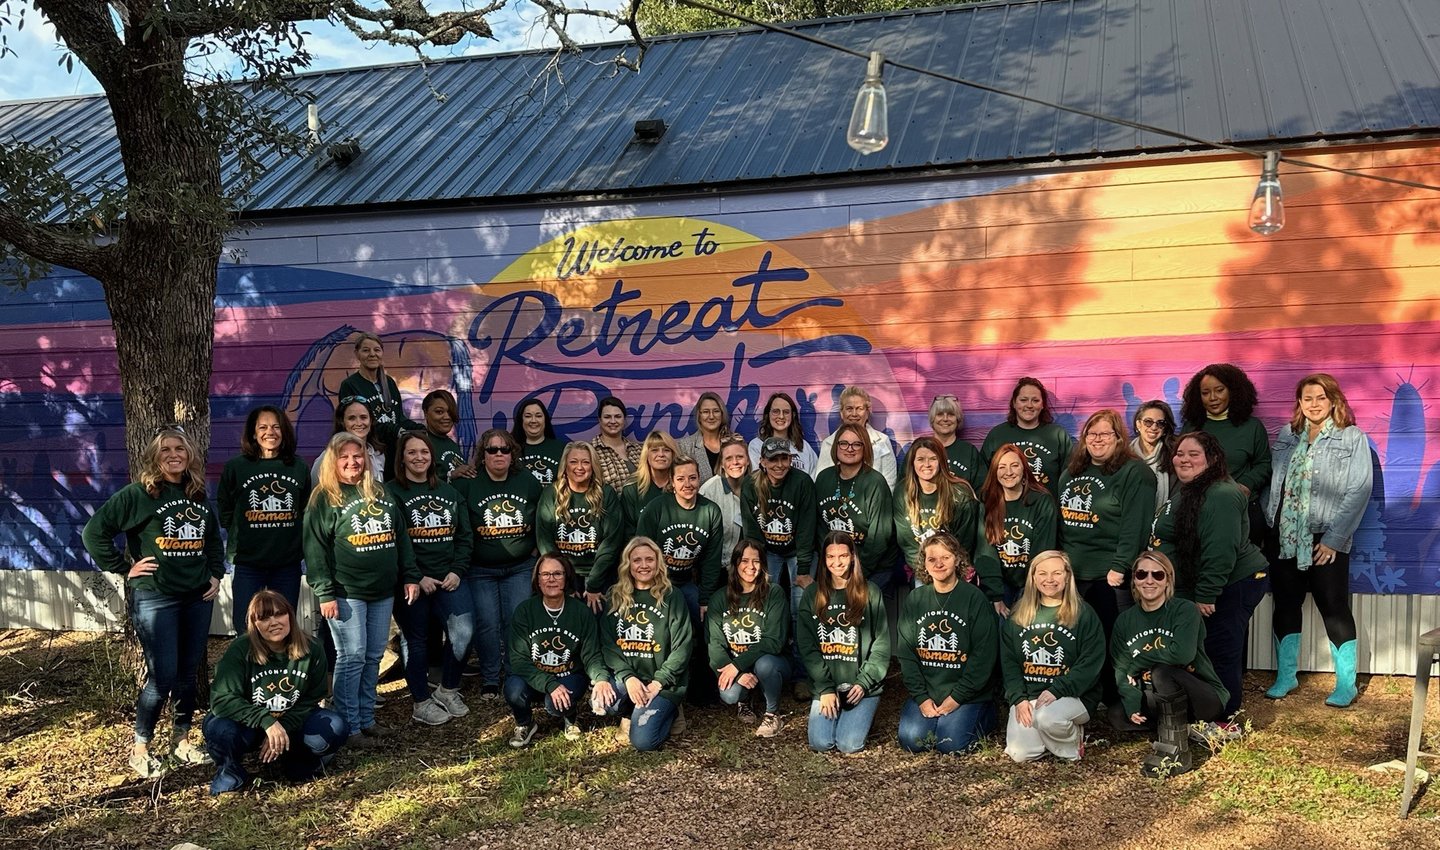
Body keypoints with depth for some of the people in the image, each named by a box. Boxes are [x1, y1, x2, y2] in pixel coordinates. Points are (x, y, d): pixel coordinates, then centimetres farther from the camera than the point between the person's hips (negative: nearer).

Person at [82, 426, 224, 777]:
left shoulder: (198, 496, 10)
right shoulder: (137, 494, -7)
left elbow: (213, 538, 23)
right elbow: (94, 532, -9)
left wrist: (215, 574, 12)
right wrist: (125, 568, -9)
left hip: (198, 597, 5)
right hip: (154, 597, -5)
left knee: (188, 673, 11)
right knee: (163, 676, -7)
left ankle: (182, 741, 26)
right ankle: (140, 749, 11)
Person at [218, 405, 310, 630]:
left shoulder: (299, 468, 6)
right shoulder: (235, 467, 1)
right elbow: (225, 512, 5)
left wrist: (303, 547, 6)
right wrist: (238, 542, -1)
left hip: (288, 565, 2)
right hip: (248, 565, -2)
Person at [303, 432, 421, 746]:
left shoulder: (381, 494, 14)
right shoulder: (324, 499, -3)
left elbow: (401, 537, 16)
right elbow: (315, 549, -7)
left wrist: (411, 576, 10)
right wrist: (325, 593, -13)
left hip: (383, 592, 5)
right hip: (347, 593, -5)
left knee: (374, 656, 9)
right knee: (352, 657, -5)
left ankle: (367, 719, 19)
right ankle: (349, 727, 2)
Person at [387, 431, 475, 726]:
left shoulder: (449, 492, 14)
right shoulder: (391, 493, -3)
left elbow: (465, 535, 11)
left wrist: (457, 571, -4)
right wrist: (416, 578, -15)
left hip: (449, 577, 4)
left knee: (464, 632, -10)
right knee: (416, 640, 6)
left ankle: (448, 691, 11)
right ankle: (421, 703, 21)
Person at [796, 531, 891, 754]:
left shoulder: (870, 593, 0)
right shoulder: (812, 595, 4)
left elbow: (882, 645, -1)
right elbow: (807, 647, 1)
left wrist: (863, 683, -11)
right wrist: (825, 688, -8)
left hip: (862, 686, -2)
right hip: (825, 685, 2)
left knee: (849, 745, -16)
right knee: (820, 743, -14)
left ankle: (862, 715, 16)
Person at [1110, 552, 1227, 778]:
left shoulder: (1185, 610, -13)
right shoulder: (1125, 620, 2)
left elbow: (1183, 654, -31)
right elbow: (1120, 670, -5)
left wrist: (1137, 662, -20)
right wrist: (1132, 702, -22)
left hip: (1205, 698, -6)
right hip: (1158, 701, 6)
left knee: (1162, 671, -33)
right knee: (1117, 715, -17)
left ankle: (1177, 750, -23)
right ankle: (1184, 729, -4)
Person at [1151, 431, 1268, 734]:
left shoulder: (1221, 496, -21)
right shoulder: (1186, 493, 14)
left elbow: (1220, 551, -27)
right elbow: (1175, 541, 23)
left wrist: (1206, 594, -26)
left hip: (1233, 585, -10)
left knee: (1222, 652, -4)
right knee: (1220, 652, 16)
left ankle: (1225, 722, 6)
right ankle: (1221, 715, 26)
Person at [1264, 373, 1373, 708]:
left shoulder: (1352, 439, -1)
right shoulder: (1286, 436, 11)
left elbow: (1359, 491, -7)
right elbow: (1273, 484, 11)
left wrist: (1334, 539, -12)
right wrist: (1269, 526, 1)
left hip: (1326, 541, -4)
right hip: (1286, 538, 4)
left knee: (1334, 608, -1)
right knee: (1285, 606, 9)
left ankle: (1346, 683, 10)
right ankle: (1286, 676, 21)